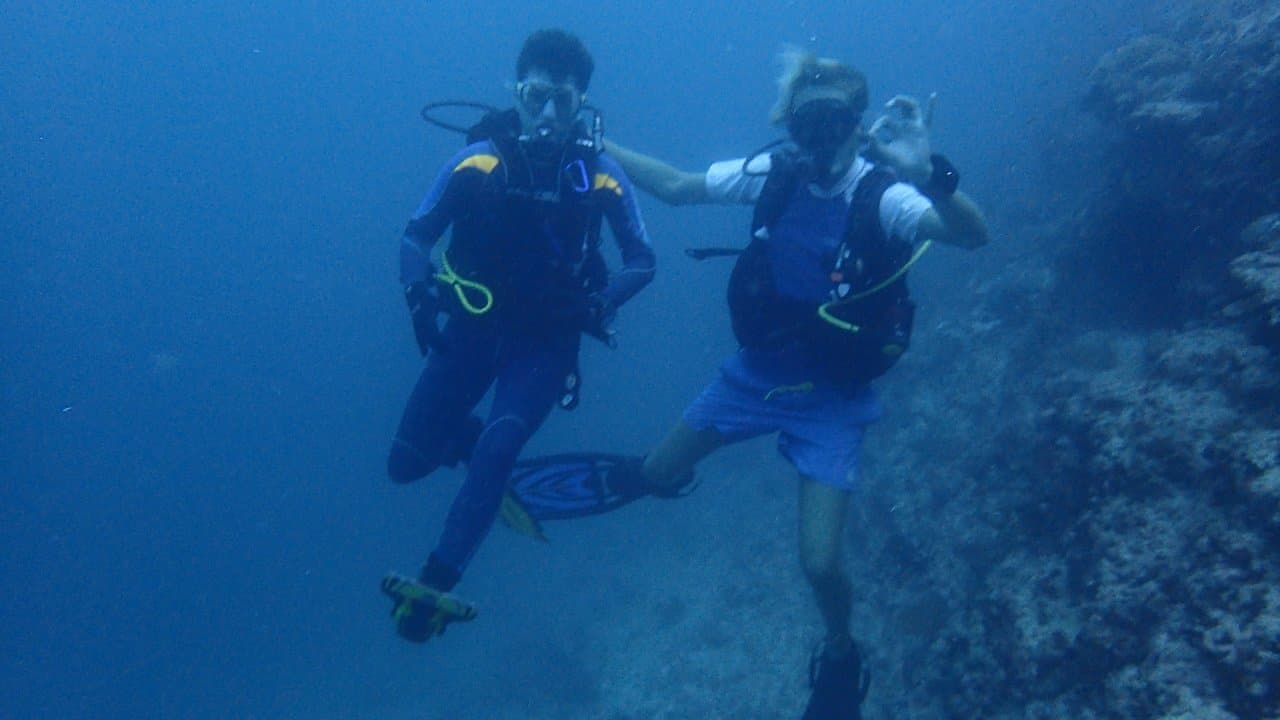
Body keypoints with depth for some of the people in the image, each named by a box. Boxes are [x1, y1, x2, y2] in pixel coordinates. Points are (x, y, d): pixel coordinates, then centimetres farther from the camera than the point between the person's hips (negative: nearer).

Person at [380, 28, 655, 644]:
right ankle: (485, 439, 35)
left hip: (546, 338, -1)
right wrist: (418, 290, -22)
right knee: (407, 463, 4)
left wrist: (602, 301, -21)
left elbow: (642, 259, -2)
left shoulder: (600, 175, -11)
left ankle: (436, 584, -8)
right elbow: (416, 235, -3)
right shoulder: (477, 162, -12)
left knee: (495, 452, -23)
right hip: (473, 324, 2)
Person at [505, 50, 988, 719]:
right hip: (754, 371, 4)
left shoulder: (882, 196, -21)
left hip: (830, 397, -3)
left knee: (819, 561, -5)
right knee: (660, 472, 15)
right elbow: (677, 186, 3)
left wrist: (926, 174, -57)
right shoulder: (775, 172, -10)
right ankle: (628, 481, 54)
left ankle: (839, 658, 27)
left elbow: (972, 233, -39)